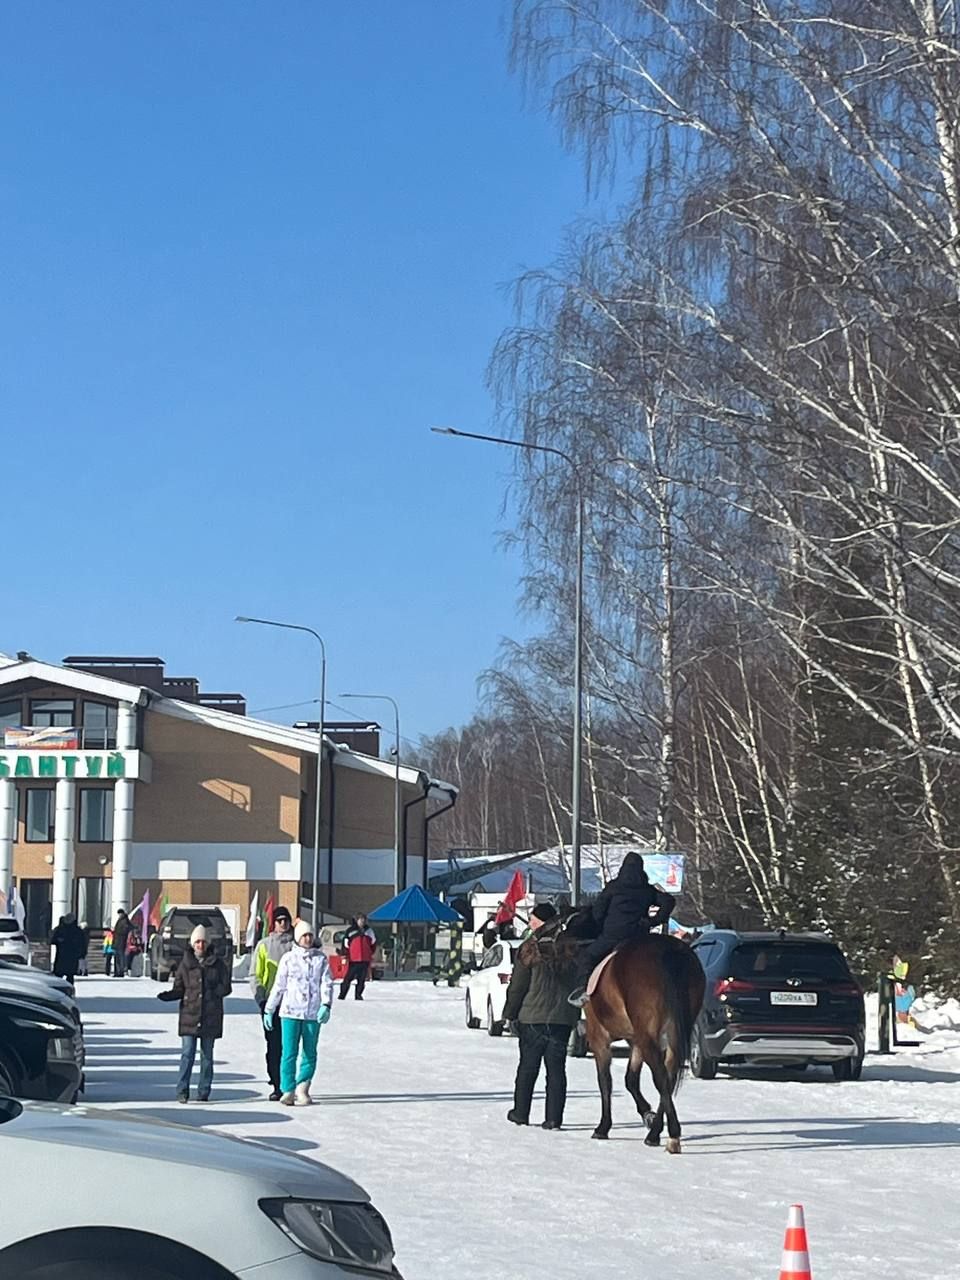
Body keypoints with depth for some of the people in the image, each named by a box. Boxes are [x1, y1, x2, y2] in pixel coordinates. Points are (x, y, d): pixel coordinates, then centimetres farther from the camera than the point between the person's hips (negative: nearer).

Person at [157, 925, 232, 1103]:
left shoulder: (217, 963, 5)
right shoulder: (186, 963, 6)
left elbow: (226, 987, 5)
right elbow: (179, 989, 7)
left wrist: (211, 993, -9)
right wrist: (167, 995, -11)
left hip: (210, 1016, 1)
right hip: (189, 1014, 0)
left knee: (207, 1055, 6)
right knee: (187, 1053, -9)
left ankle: (203, 1093, 12)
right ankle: (182, 1091, -7)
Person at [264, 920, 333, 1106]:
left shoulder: (321, 959, 7)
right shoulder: (289, 958, 5)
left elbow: (327, 983, 1)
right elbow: (279, 986, 10)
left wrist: (326, 1005, -15)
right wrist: (269, 1010, 10)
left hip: (313, 1014, 1)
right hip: (290, 1012, -1)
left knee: (310, 1054, 4)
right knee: (289, 1053, -8)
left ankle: (302, 1088, 16)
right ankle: (288, 1091, -6)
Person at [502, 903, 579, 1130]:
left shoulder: (530, 949, -10)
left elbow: (517, 986, -7)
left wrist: (509, 1013, 5)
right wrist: (575, 1014, 17)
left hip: (532, 1017, -3)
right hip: (563, 1018, 3)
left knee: (528, 1066, 9)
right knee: (556, 1068, 4)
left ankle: (521, 1113, 17)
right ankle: (554, 1117, -1)